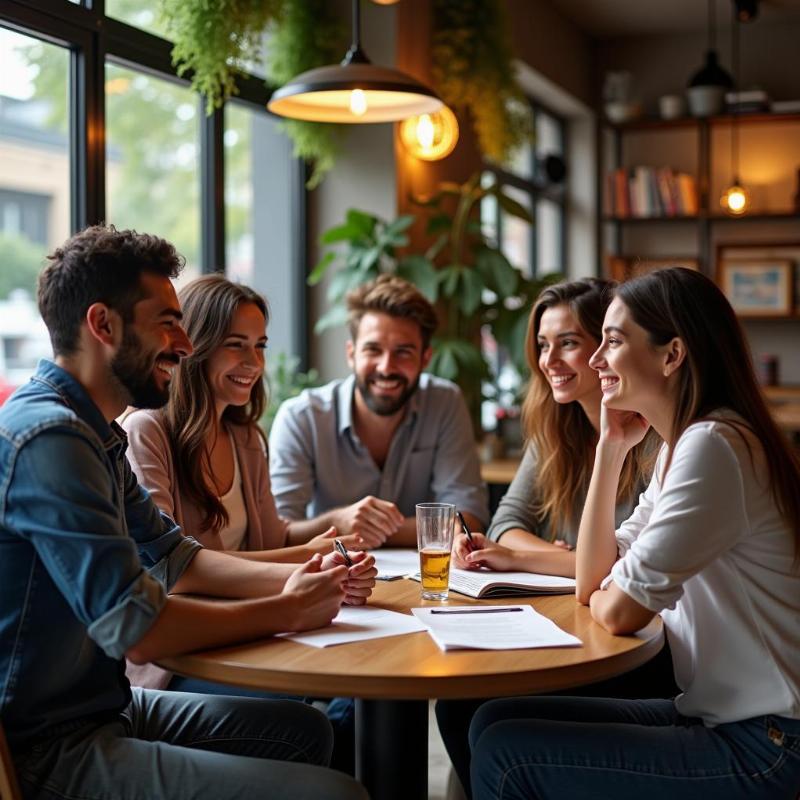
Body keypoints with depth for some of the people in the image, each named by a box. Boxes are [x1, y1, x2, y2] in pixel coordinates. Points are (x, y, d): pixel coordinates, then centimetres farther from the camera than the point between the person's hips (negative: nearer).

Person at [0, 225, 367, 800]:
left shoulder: (91, 431, 9)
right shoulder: (47, 436, -23)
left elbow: (176, 560, 14)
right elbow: (138, 629, -27)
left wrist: (293, 579, -2)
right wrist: (286, 611, -12)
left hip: (103, 703, 11)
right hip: (48, 747, -10)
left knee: (306, 730, 20)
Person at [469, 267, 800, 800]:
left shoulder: (713, 446, -20)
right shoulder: (680, 446, 11)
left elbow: (618, 611, -18)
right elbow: (593, 584, 8)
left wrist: (601, 594, 5)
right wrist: (611, 449, 3)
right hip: (715, 715, 9)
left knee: (504, 756, -10)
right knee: (496, 721, 5)